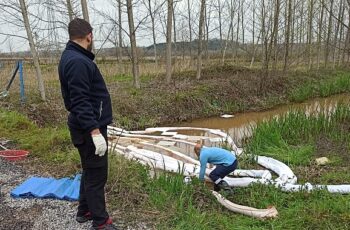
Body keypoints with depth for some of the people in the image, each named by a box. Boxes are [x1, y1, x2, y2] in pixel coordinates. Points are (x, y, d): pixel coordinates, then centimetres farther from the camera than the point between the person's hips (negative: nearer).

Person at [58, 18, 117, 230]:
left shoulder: (73, 57, 12)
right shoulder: (78, 62, -21)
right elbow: (80, 102, -26)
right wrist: (95, 132, -28)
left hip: (87, 126, 10)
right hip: (90, 127, -10)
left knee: (90, 170, 20)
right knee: (97, 174, 0)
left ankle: (85, 211, 34)